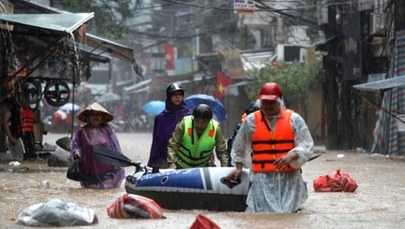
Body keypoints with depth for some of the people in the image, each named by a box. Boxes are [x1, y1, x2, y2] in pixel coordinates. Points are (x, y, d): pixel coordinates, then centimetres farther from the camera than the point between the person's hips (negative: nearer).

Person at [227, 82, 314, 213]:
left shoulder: (294, 119, 6)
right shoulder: (251, 120, 10)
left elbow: (307, 146, -1)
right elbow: (239, 147, 24)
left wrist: (291, 156, -17)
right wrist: (239, 167, 22)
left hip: (289, 177, 0)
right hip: (263, 178, 0)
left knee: (288, 211, -9)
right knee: (265, 210, -15)